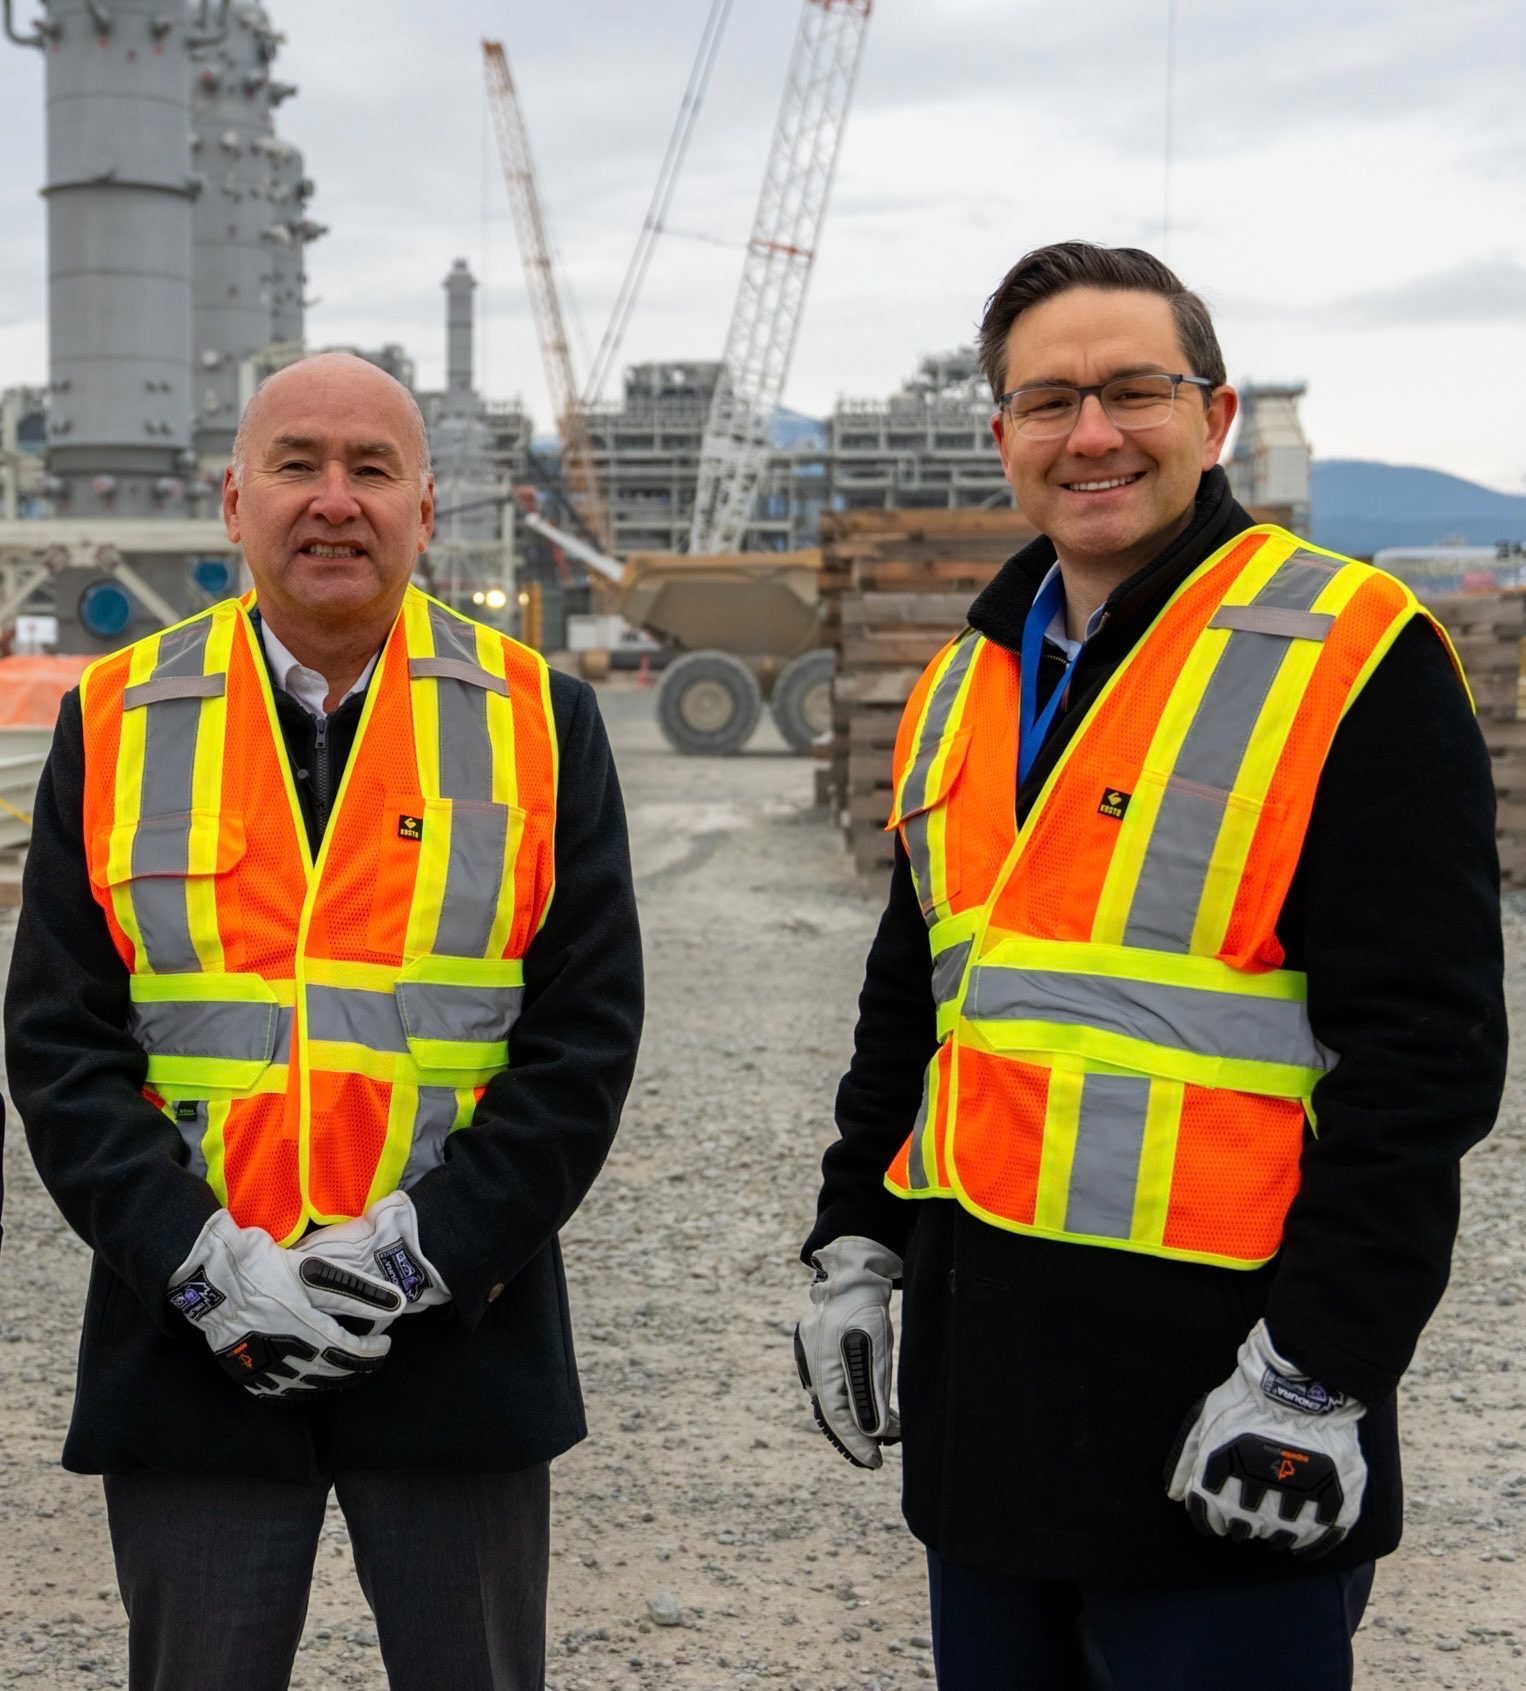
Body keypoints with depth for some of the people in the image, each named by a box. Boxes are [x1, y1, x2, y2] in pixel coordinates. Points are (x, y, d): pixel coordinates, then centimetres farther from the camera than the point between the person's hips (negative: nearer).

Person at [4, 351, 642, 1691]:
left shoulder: (540, 721, 1)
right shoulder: (117, 723, 3)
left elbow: (586, 1037, -4)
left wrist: (425, 1252, -14)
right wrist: (200, 1266, -13)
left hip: (460, 1333, 0)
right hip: (189, 1338, 1)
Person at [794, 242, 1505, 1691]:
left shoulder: (1350, 657, -10)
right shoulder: (965, 682, 12)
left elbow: (1421, 1051, -15)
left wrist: (1318, 1370, -19)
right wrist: (856, 1244, 14)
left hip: (1209, 1373, -7)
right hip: (977, 1366, 7)